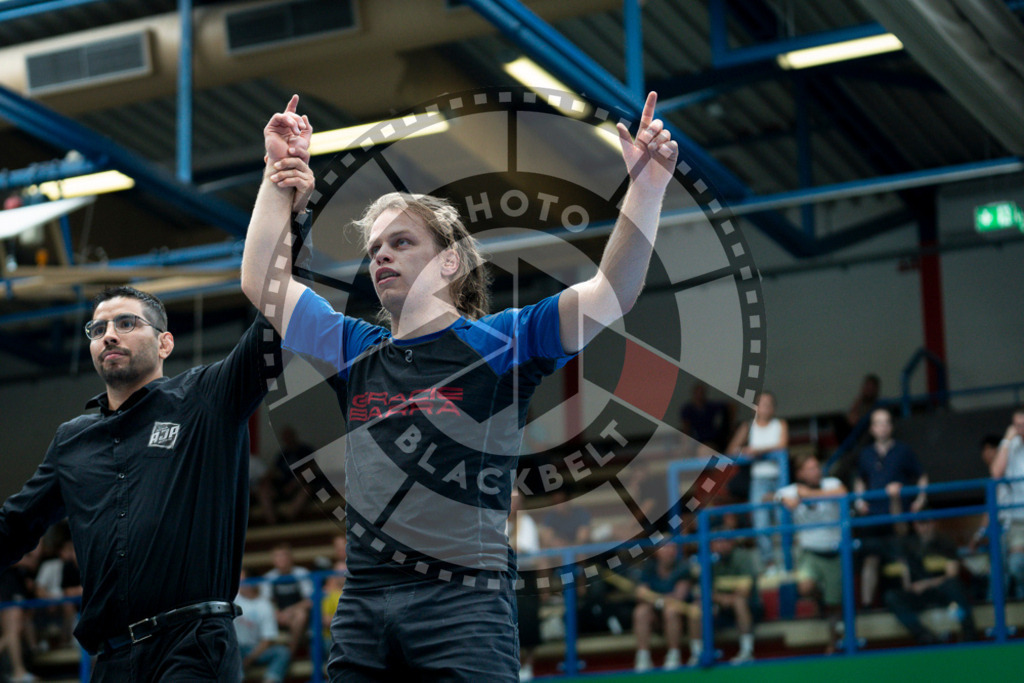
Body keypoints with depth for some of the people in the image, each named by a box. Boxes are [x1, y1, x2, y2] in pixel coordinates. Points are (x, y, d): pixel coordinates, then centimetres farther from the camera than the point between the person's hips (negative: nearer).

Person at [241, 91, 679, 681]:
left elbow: (615, 291, -5)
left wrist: (647, 184, -13)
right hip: (361, 604, 5)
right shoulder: (360, 351, 18)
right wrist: (280, 175, 19)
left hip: (464, 604, -4)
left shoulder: (499, 341, 4)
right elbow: (262, 281, 19)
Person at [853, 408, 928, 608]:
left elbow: (922, 477, 9)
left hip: (899, 515, -2)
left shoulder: (903, 451, 3)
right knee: (870, 560, -1)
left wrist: (920, 499, -4)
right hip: (873, 514, 2)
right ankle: (866, 603, 3)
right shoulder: (866, 455, 11)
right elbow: (860, 480, 26)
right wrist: (859, 500, 9)